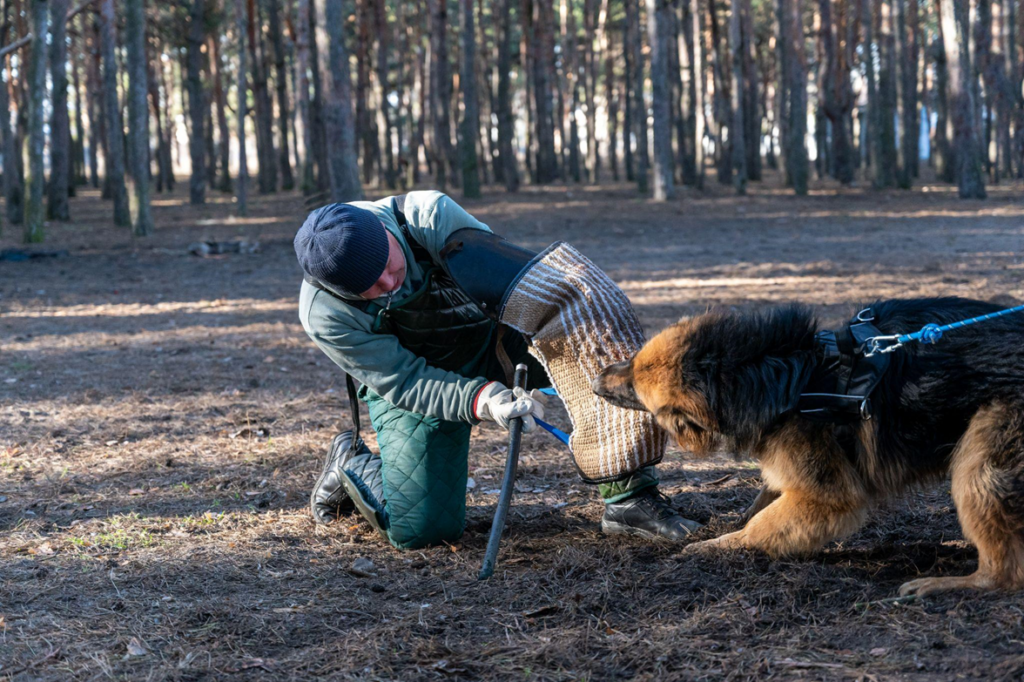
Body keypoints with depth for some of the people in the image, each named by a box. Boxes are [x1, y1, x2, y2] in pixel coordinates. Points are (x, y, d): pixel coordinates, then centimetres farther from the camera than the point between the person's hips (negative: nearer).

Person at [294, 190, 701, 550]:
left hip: (490, 338, 2)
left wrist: (527, 377, -33)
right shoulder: (324, 315, -29)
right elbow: (404, 382, -26)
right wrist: (483, 402, -42)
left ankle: (630, 499, -16)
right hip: (418, 388, -2)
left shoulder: (430, 217, -30)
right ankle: (350, 464, 17)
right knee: (422, 531, -13)